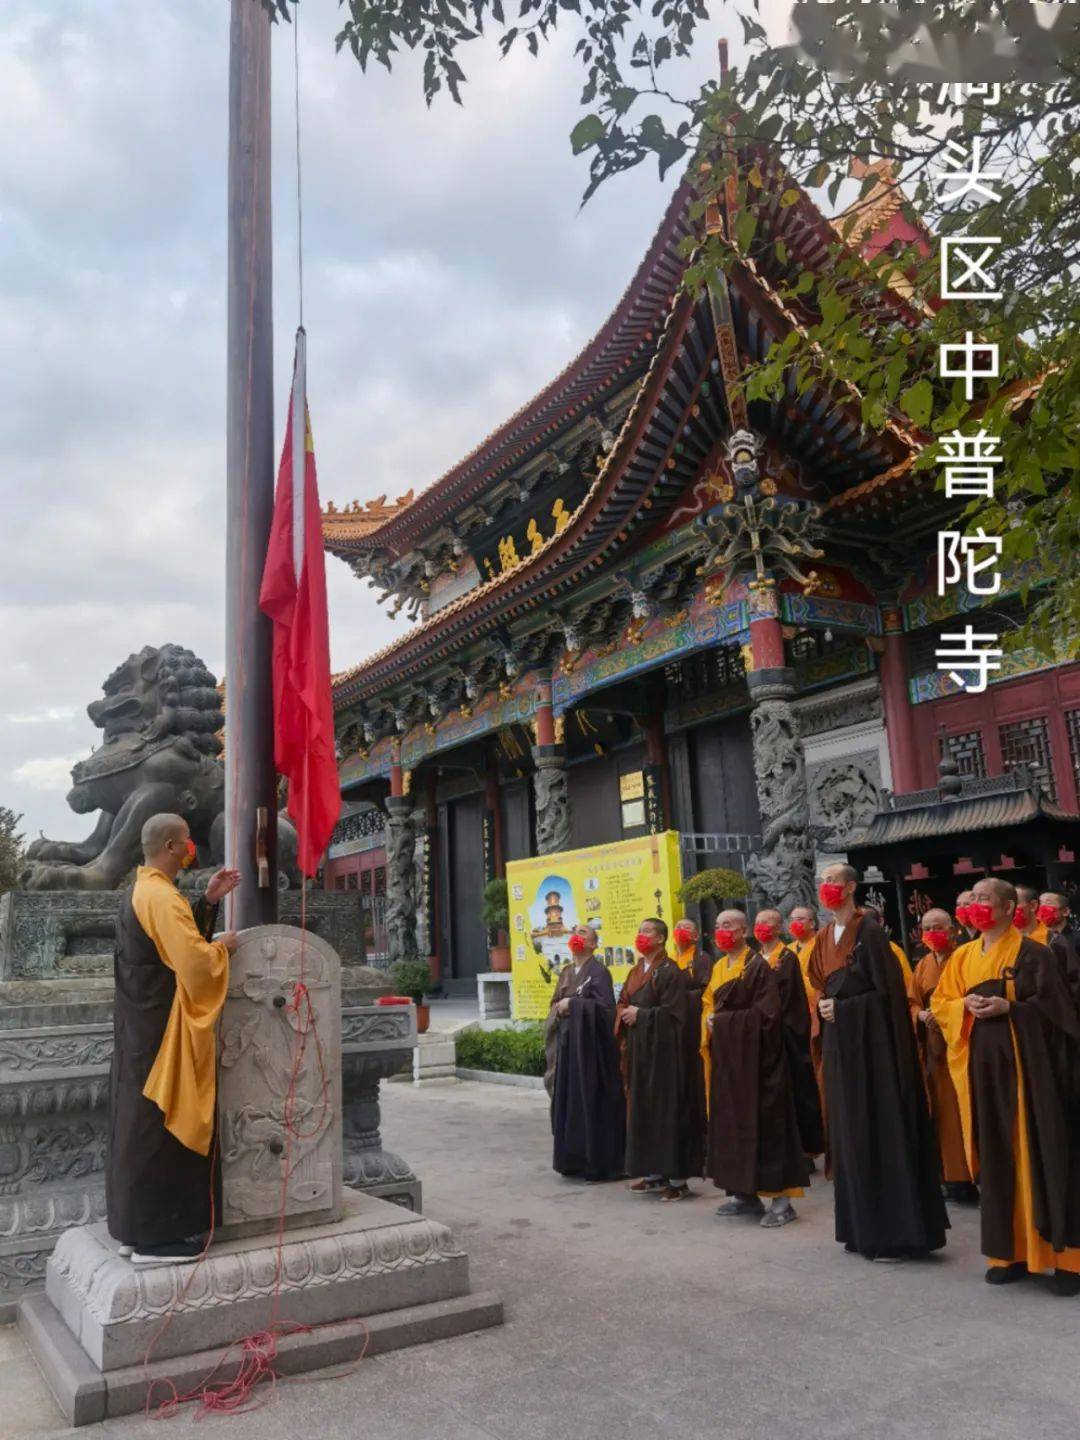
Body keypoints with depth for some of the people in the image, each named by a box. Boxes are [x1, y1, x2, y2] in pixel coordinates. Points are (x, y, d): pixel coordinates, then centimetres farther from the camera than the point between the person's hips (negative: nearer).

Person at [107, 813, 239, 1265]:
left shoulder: (140, 892, 12)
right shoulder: (161, 897, -20)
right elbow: (195, 960, -27)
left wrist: (209, 900, 11)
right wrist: (223, 946, -7)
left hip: (141, 1026, 10)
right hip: (164, 1030, -10)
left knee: (141, 1120, 15)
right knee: (163, 1124, -3)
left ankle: (135, 1226, 25)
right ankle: (156, 1237, 5)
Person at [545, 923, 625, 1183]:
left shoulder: (599, 972, -8)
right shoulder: (566, 973, 14)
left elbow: (605, 1006, -19)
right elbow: (556, 1005, 21)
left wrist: (572, 1004, -17)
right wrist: (558, 1010, -1)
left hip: (590, 1044, -7)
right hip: (567, 1044, 7)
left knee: (591, 1102, -3)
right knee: (569, 1102, 9)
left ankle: (597, 1161, 6)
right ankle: (574, 1160, 18)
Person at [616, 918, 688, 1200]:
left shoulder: (670, 971, -9)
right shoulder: (635, 972, 15)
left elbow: (672, 1012, -16)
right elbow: (623, 1004, 19)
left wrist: (640, 1014, -14)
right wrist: (625, 1015, -2)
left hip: (661, 1049, -8)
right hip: (637, 1048, 8)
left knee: (664, 1109, -5)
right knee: (642, 1108, 8)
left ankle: (676, 1177, 1)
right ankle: (653, 1172, 16)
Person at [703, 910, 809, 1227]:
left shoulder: (759, 965, -10)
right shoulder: (718, 967, 14)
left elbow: (767, 1012, -18)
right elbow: (707, 1005, 19)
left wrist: (724, 1020, -14)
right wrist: (709, 1022, -3)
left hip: (753, 1053, -8)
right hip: (725, 1054, 8)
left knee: (762, 1119, -7)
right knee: (731, 1120, 9)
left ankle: (780, 1198, -3)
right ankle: (744, 1192, 17)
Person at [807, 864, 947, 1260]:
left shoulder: (869, 931, -11)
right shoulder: (824, 937, 11)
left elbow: (888, 991, -14)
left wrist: (842, 1008, -15)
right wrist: (823, 1009, 2)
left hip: (870, 1040, -8)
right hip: (838, 1042, 8)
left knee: (881, 1130, -4)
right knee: (849, 1131, 10)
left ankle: (892, 1232, 2)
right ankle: (862, 1226, 19)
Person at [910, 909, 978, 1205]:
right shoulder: (922, 966, 14)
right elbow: (912, 1002, 12)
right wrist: (921, 1015, -9)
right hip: (933, 1044, 5)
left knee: (963, 1108, -6)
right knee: (943, 1109, 8)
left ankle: (970, 1176, 1)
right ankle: (953, 1175, 16)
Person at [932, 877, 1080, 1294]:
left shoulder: (1033, 953, -4)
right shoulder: (963, 956, 12)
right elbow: (939, 1002, 14)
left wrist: (1009, 1008, -19)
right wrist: (965, 1006, -6)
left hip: (1025, 1061, -5)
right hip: (982, 1062, 5)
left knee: (1039, 1154, -4)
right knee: (996, 1157, 7)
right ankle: (1010, 1251, 16)